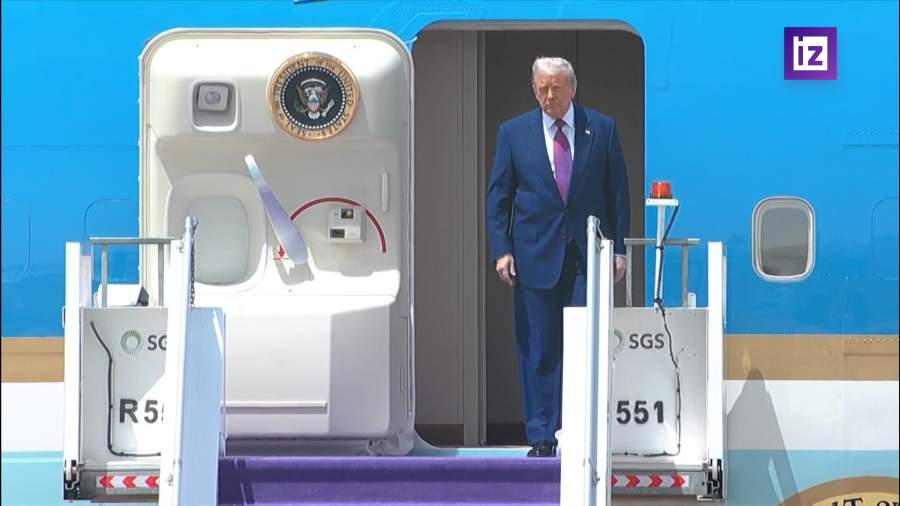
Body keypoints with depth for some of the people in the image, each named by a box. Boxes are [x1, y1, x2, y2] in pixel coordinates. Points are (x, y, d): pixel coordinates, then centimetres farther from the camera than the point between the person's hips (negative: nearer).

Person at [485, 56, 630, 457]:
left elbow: (618, 192, 7)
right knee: (538, 349, 2)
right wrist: (501, 250, -4)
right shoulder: (514, 132, 5)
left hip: (589, 257, 0)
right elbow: (498, 196, 6)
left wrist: (618, 247, 1)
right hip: (536, 255, 0)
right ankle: (541, 439, 6)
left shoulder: (601, 130, 5)